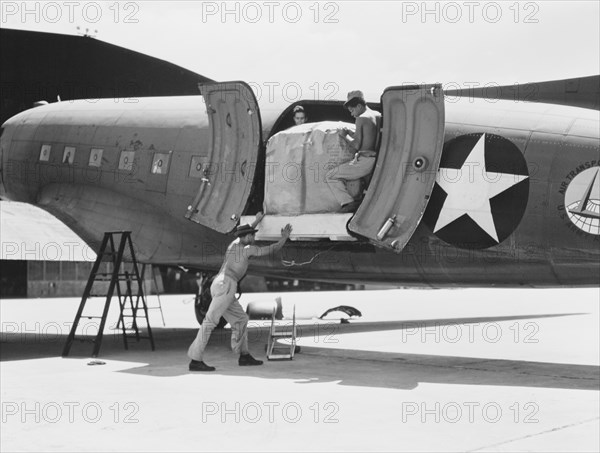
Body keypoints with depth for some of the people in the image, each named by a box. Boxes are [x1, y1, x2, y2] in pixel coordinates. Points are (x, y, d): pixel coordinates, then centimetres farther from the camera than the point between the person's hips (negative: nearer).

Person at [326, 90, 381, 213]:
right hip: (378, 160, 8)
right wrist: (350, 133, 19)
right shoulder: (378, 116, 13)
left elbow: (356, 146, -12)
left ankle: (348, 202, -13)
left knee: (330, 176, -1)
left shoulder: (361, 119, -10)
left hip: (365, 160, -8)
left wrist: (345, 136, 4)